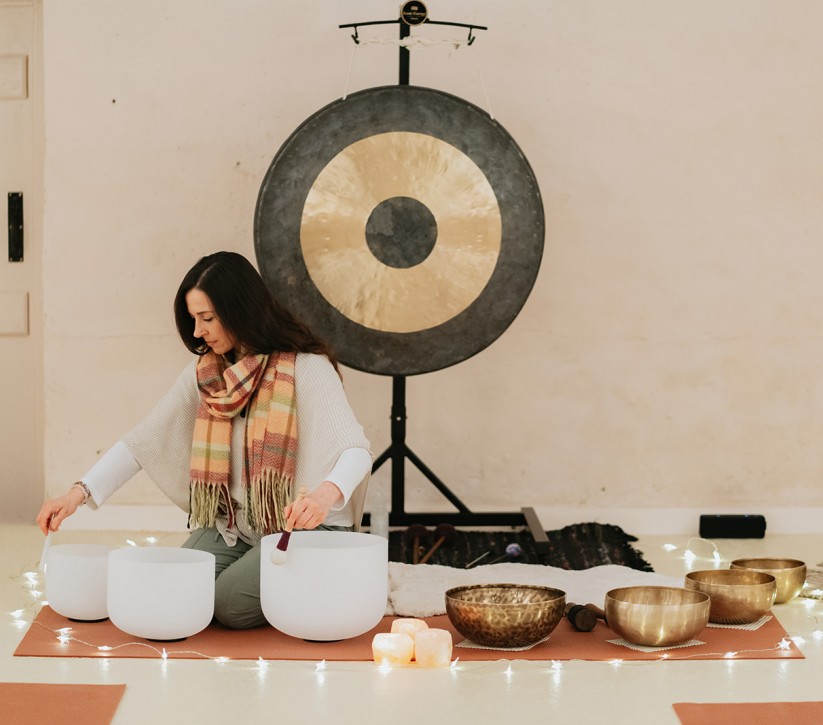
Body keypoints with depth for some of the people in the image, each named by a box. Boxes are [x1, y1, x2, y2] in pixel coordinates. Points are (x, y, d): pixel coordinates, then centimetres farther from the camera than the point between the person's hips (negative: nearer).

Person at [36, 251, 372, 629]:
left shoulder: (306, 367, -12)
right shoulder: (204, 373, 4)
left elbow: (355, 449, -20)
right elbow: (142, 442, 4)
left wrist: (326, 493, -42)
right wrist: (80, 491, -10)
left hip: (305, 525, -5)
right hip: (233, 524, 5)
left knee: (231, 603, -25)